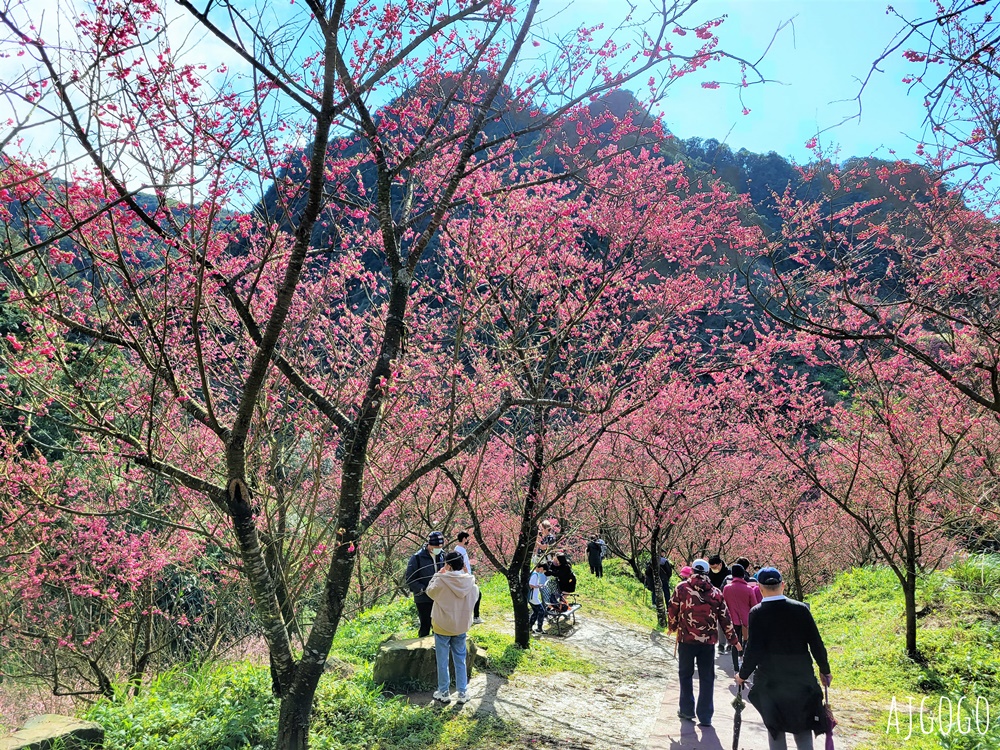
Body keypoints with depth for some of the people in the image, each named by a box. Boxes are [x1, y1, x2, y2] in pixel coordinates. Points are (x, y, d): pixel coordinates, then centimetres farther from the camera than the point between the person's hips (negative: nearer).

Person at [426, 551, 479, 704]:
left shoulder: (441, 581, -19)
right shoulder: (470, 582, -10)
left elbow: (430, 591, -2)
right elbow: (474, 598, 7)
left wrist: (437, 575, 6)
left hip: (442, 627, -3)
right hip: (461, 626, 3)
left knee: (442, 661, 10)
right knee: (460, 660, 15)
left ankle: (444, 692, 19)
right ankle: (463, 693, 19)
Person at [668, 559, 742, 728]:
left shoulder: (681, 588, -3)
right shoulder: (716, 593, 4)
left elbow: (672, 611, 0)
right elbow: (725, 618, 7)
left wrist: (673, 627, 21)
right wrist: (734, 640, 19)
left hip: (686, 639, -1)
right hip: (708, 641, 2)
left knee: (685, 674, 16)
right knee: (706, 678, 9)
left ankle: (687, 710, 20)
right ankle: (705, 716, 10)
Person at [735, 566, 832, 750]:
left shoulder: (757, 613, -13)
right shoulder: (801, 609, -7)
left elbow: (753, 650, -14)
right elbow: (816, 644, -3)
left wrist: (743, 674, 1)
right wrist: (825, 670, 12)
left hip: (770, 680, -2)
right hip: (801, 678, 2)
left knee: (775, 729, 13)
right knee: (803, 727, 14)